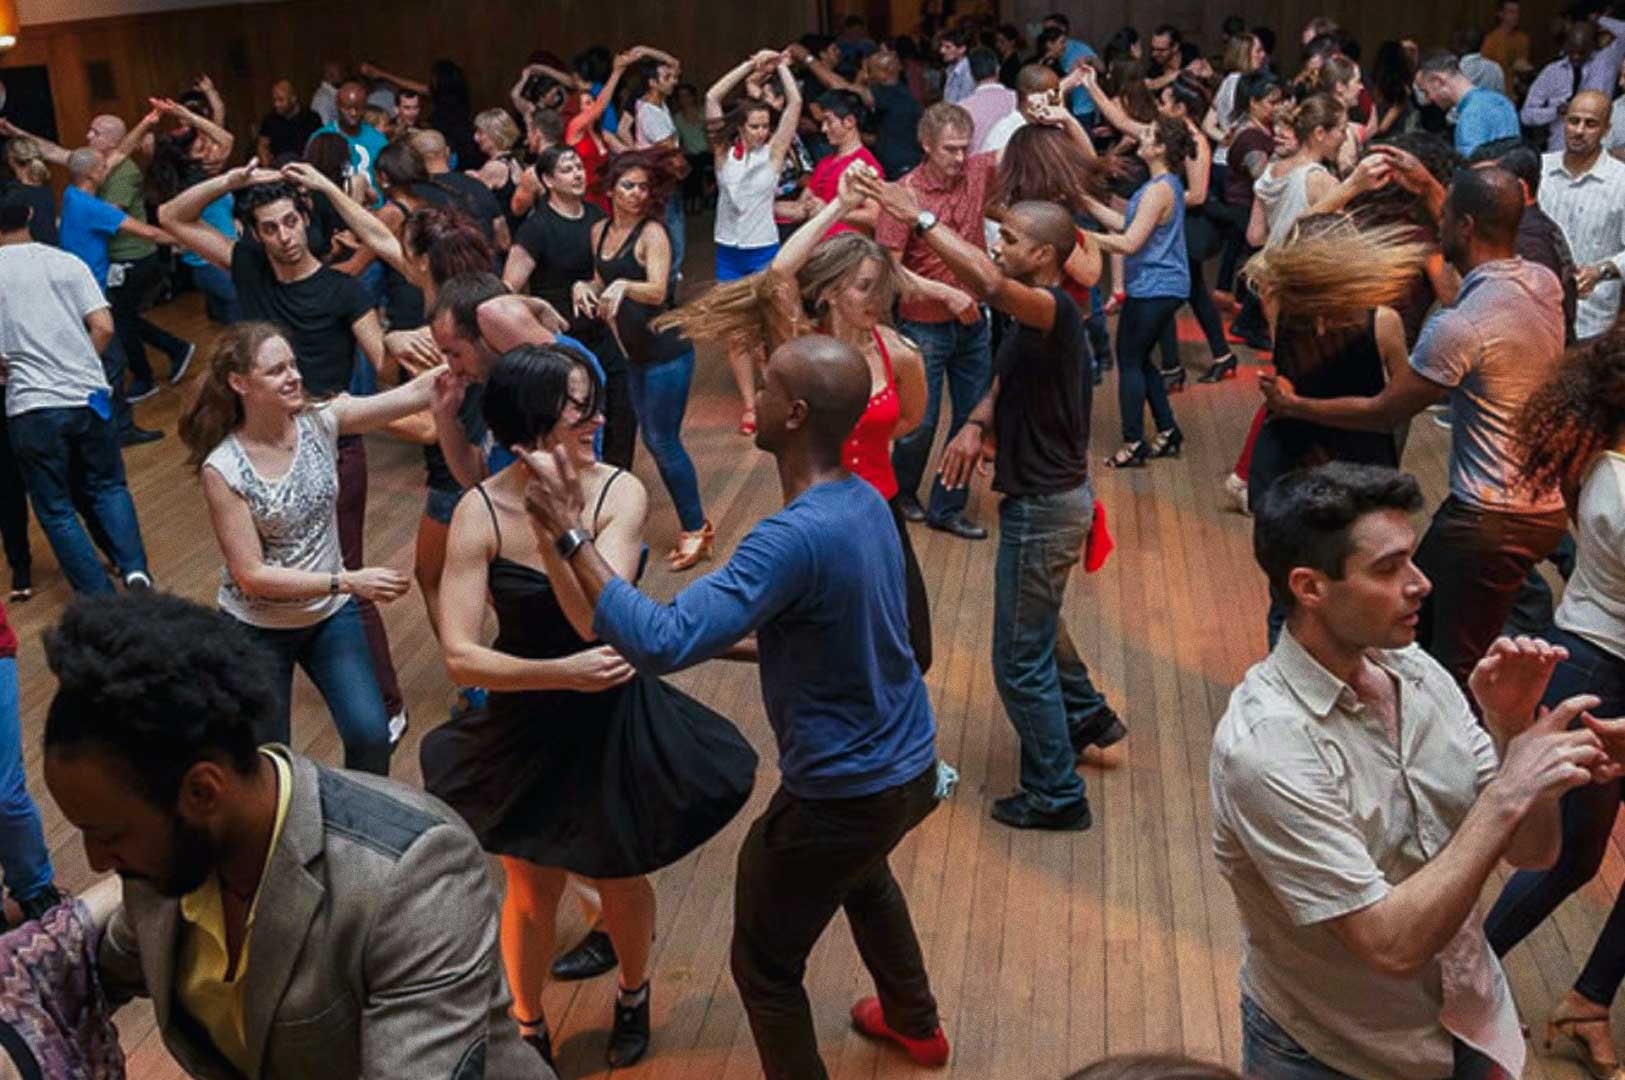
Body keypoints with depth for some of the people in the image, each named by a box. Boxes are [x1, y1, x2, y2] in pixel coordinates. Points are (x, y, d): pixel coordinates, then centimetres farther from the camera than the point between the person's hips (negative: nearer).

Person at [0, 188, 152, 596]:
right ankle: (135, 568, -1)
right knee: (108, 486, 20)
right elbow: (103, 327, -3)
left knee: (56, 510, 10)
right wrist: (80, 367, 12)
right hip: (89, 395, 2)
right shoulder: (67, 263, 3)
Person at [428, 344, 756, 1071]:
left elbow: (596, 619, -31)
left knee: (619, 880, 19)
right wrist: (562, 672, -32)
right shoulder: (481, 513, -19)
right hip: (524, 725, 0)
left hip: (614, 720, 0)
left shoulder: (619, 493, -19)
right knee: (530, 891, 16)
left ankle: (633, 995, 52)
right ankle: (527, 1031, 44)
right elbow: (460, 655, -22)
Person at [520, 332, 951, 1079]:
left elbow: (660, 645, -37)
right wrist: (735, 634, 4)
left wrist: (570, 534, -32)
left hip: (846, 792, -9)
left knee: (765, 967, 11)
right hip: (908, 764, 9)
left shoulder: (797, 537, -32)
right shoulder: (864, 501, -3)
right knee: (861, 873, 38)